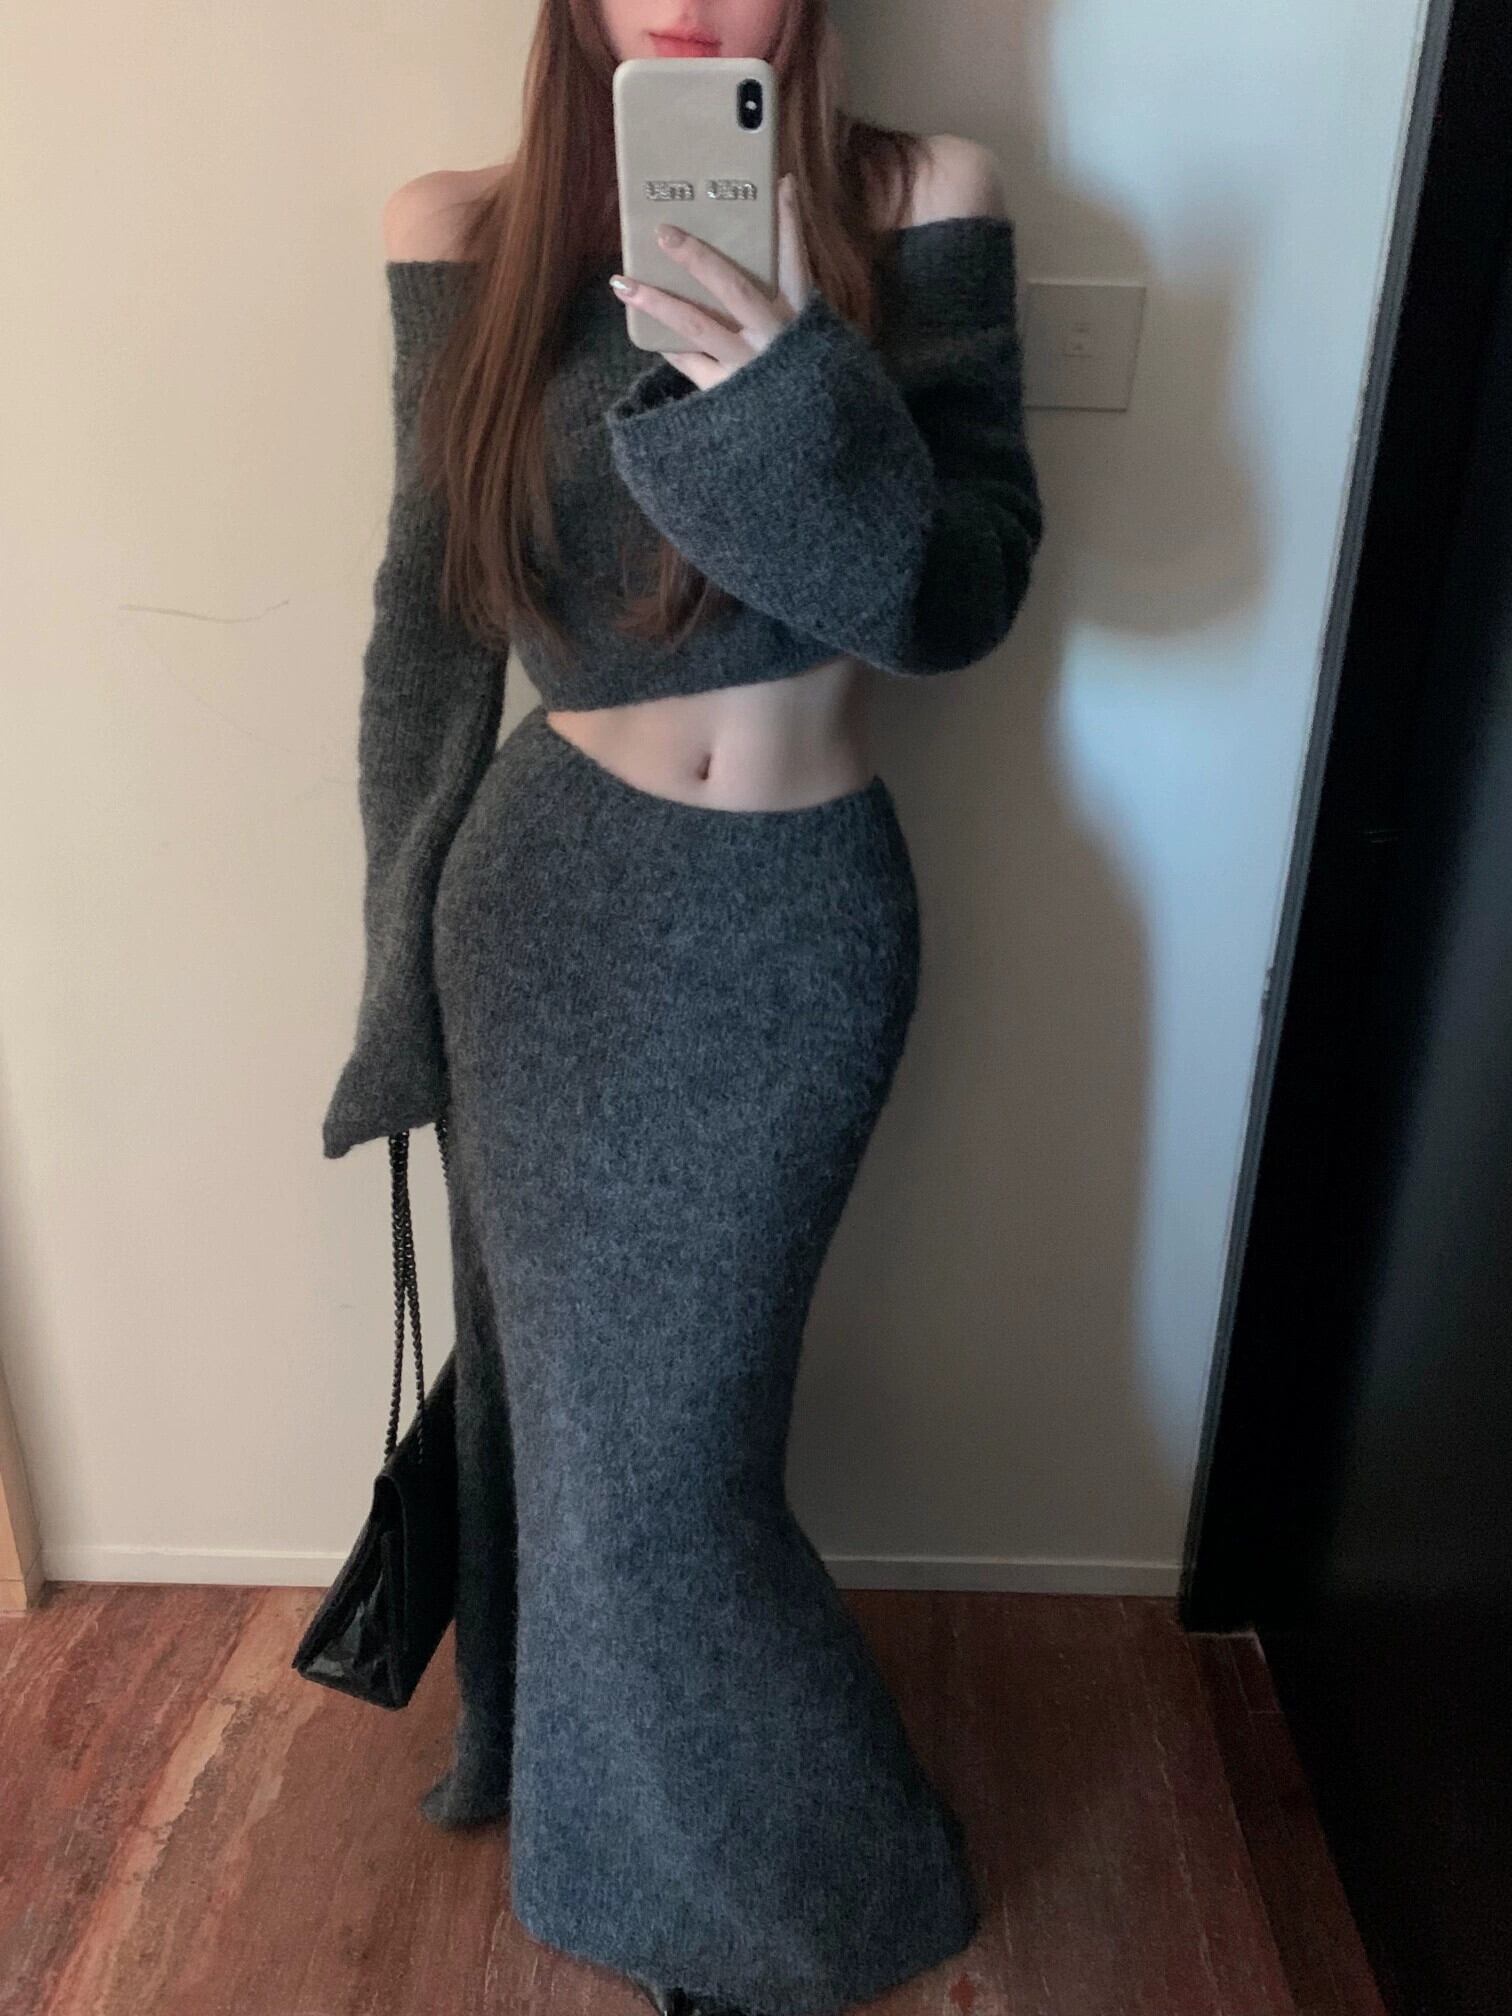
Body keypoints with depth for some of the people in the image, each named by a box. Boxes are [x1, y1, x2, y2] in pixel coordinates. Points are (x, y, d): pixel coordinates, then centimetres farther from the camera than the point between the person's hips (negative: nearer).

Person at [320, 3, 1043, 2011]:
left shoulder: (917, 205, -3)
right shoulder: (469, 237, 0)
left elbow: (967, 595, -8)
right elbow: (429, 622, 3)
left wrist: (792, 398, -26)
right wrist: (406, 954, 6)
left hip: (794, 922, -2)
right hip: (547, 898, 3)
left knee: (662, 1439, 4)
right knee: (545, 1374, 19)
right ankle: (537, 1730, 53)